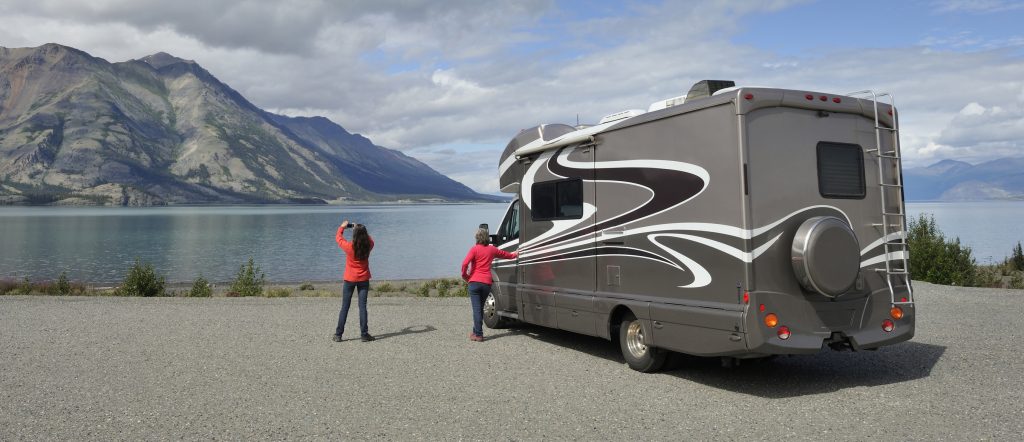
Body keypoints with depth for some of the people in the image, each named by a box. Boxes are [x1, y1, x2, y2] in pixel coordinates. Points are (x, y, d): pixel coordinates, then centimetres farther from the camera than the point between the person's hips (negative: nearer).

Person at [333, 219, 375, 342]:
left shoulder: (349, 247, -17)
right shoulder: (368, 246, -11)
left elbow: (338, 237, 2)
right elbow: (369, 239, 15)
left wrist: (342, 227, 18)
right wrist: (361, 230, 19)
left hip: (349, 279, -1)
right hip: (364, 279, 1)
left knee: (345, 307, 7)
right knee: (362, 306, 4)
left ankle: (338, 334, 10)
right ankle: (364, 334, 3)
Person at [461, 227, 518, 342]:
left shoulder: (475, 249, -4)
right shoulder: (492, 249, 9)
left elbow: (465, 263, -17)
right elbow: (507, 255, 28)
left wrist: (464, 275, 1)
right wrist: (515, 254, 49)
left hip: (474, 282, -4)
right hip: (487, 283, 4)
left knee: (477, 308, -4)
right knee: (480, 308, 18)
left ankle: (478, 334, -7)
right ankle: (476, 331, 27)